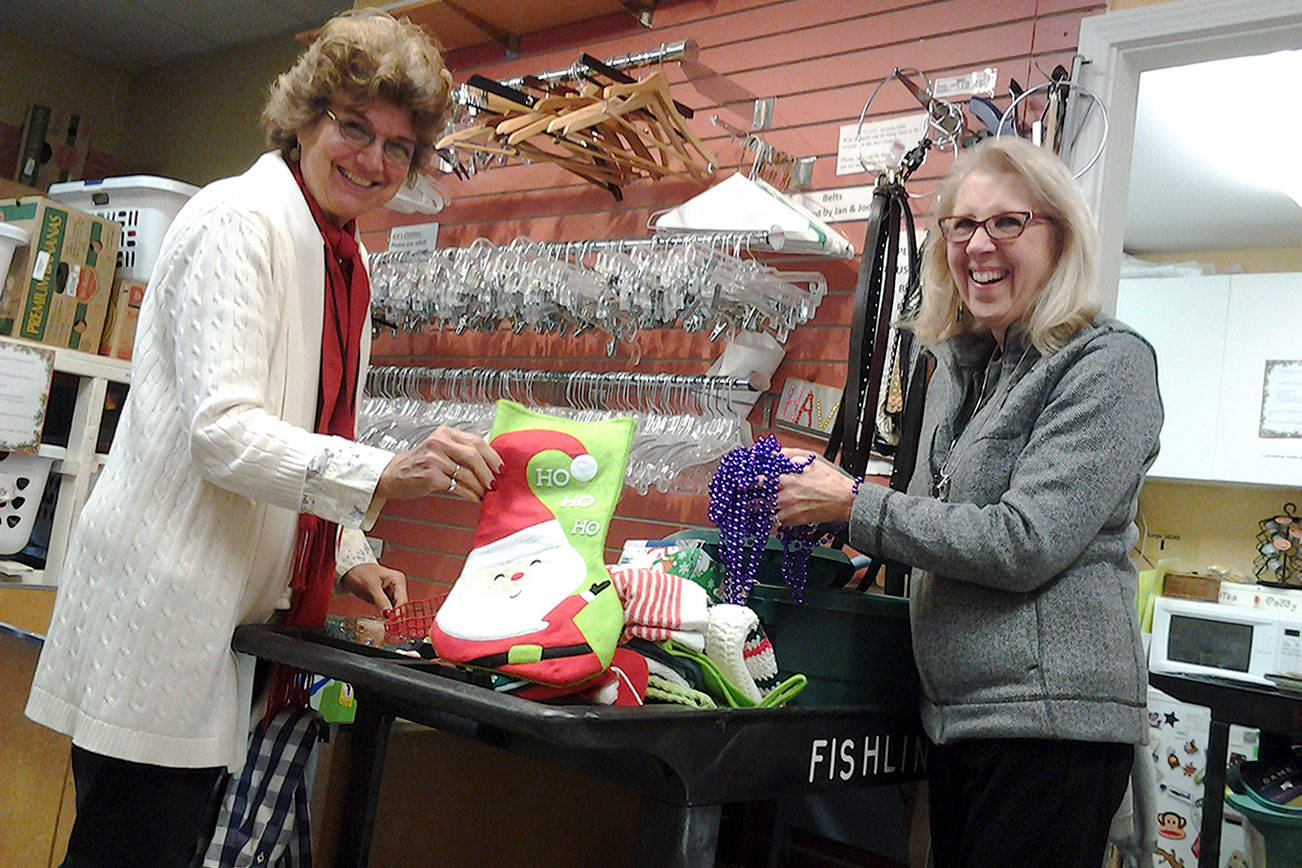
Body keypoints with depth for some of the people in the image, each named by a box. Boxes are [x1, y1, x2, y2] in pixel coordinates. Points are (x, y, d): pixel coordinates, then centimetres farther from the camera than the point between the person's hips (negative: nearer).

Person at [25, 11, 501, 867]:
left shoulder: (347, 259, 15)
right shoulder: (242, 219, -11)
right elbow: (221, 427, -22)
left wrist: (348, 559, 10)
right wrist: (384, 475, -33)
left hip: (237, 619, 9)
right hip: (164, 610, -8)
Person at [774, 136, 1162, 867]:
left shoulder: (1109, 363, -10)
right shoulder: (959, 365, 12)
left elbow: (1025, 544, -19)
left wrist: (855, 505, -15)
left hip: (1054, 722, -7)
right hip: (958, 712, 7)